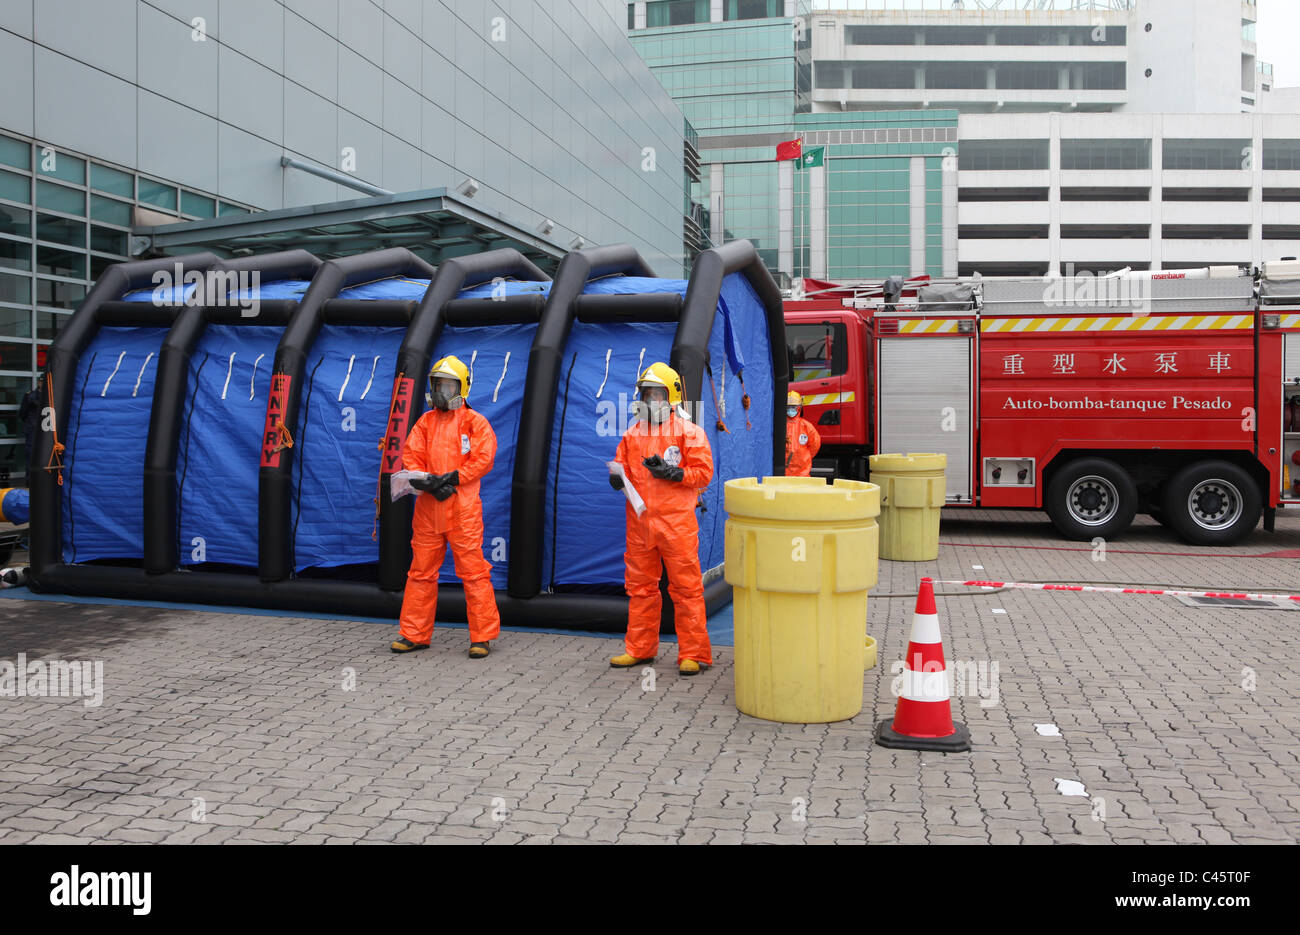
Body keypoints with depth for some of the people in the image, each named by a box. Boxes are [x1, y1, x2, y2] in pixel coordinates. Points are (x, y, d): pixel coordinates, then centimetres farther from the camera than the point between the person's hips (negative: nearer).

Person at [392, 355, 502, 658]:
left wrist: (448, 479, -17)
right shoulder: (425, 422, 14)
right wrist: (428, 482, -13)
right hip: (427, 507, 5)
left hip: (462, 508, -5)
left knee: (473, 571, -5)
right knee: (421, 571, 10)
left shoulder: (474, 422, 1)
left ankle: (482, 636, 3)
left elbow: (483, 460, -9)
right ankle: (415, 634, 20)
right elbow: (410, 457, 6)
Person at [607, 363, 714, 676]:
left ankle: (694, 653, 6)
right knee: (640, 585, 13)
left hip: (677, 521, -5)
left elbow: (703, 472, -5)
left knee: (686, 587, -2)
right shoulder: (633, 434, 13)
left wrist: (672, 472, -18)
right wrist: (617, 477, -5)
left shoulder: (689, 432, -2)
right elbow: (621, 464, 18)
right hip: (639, 521, 5)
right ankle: (640, 648, 26)